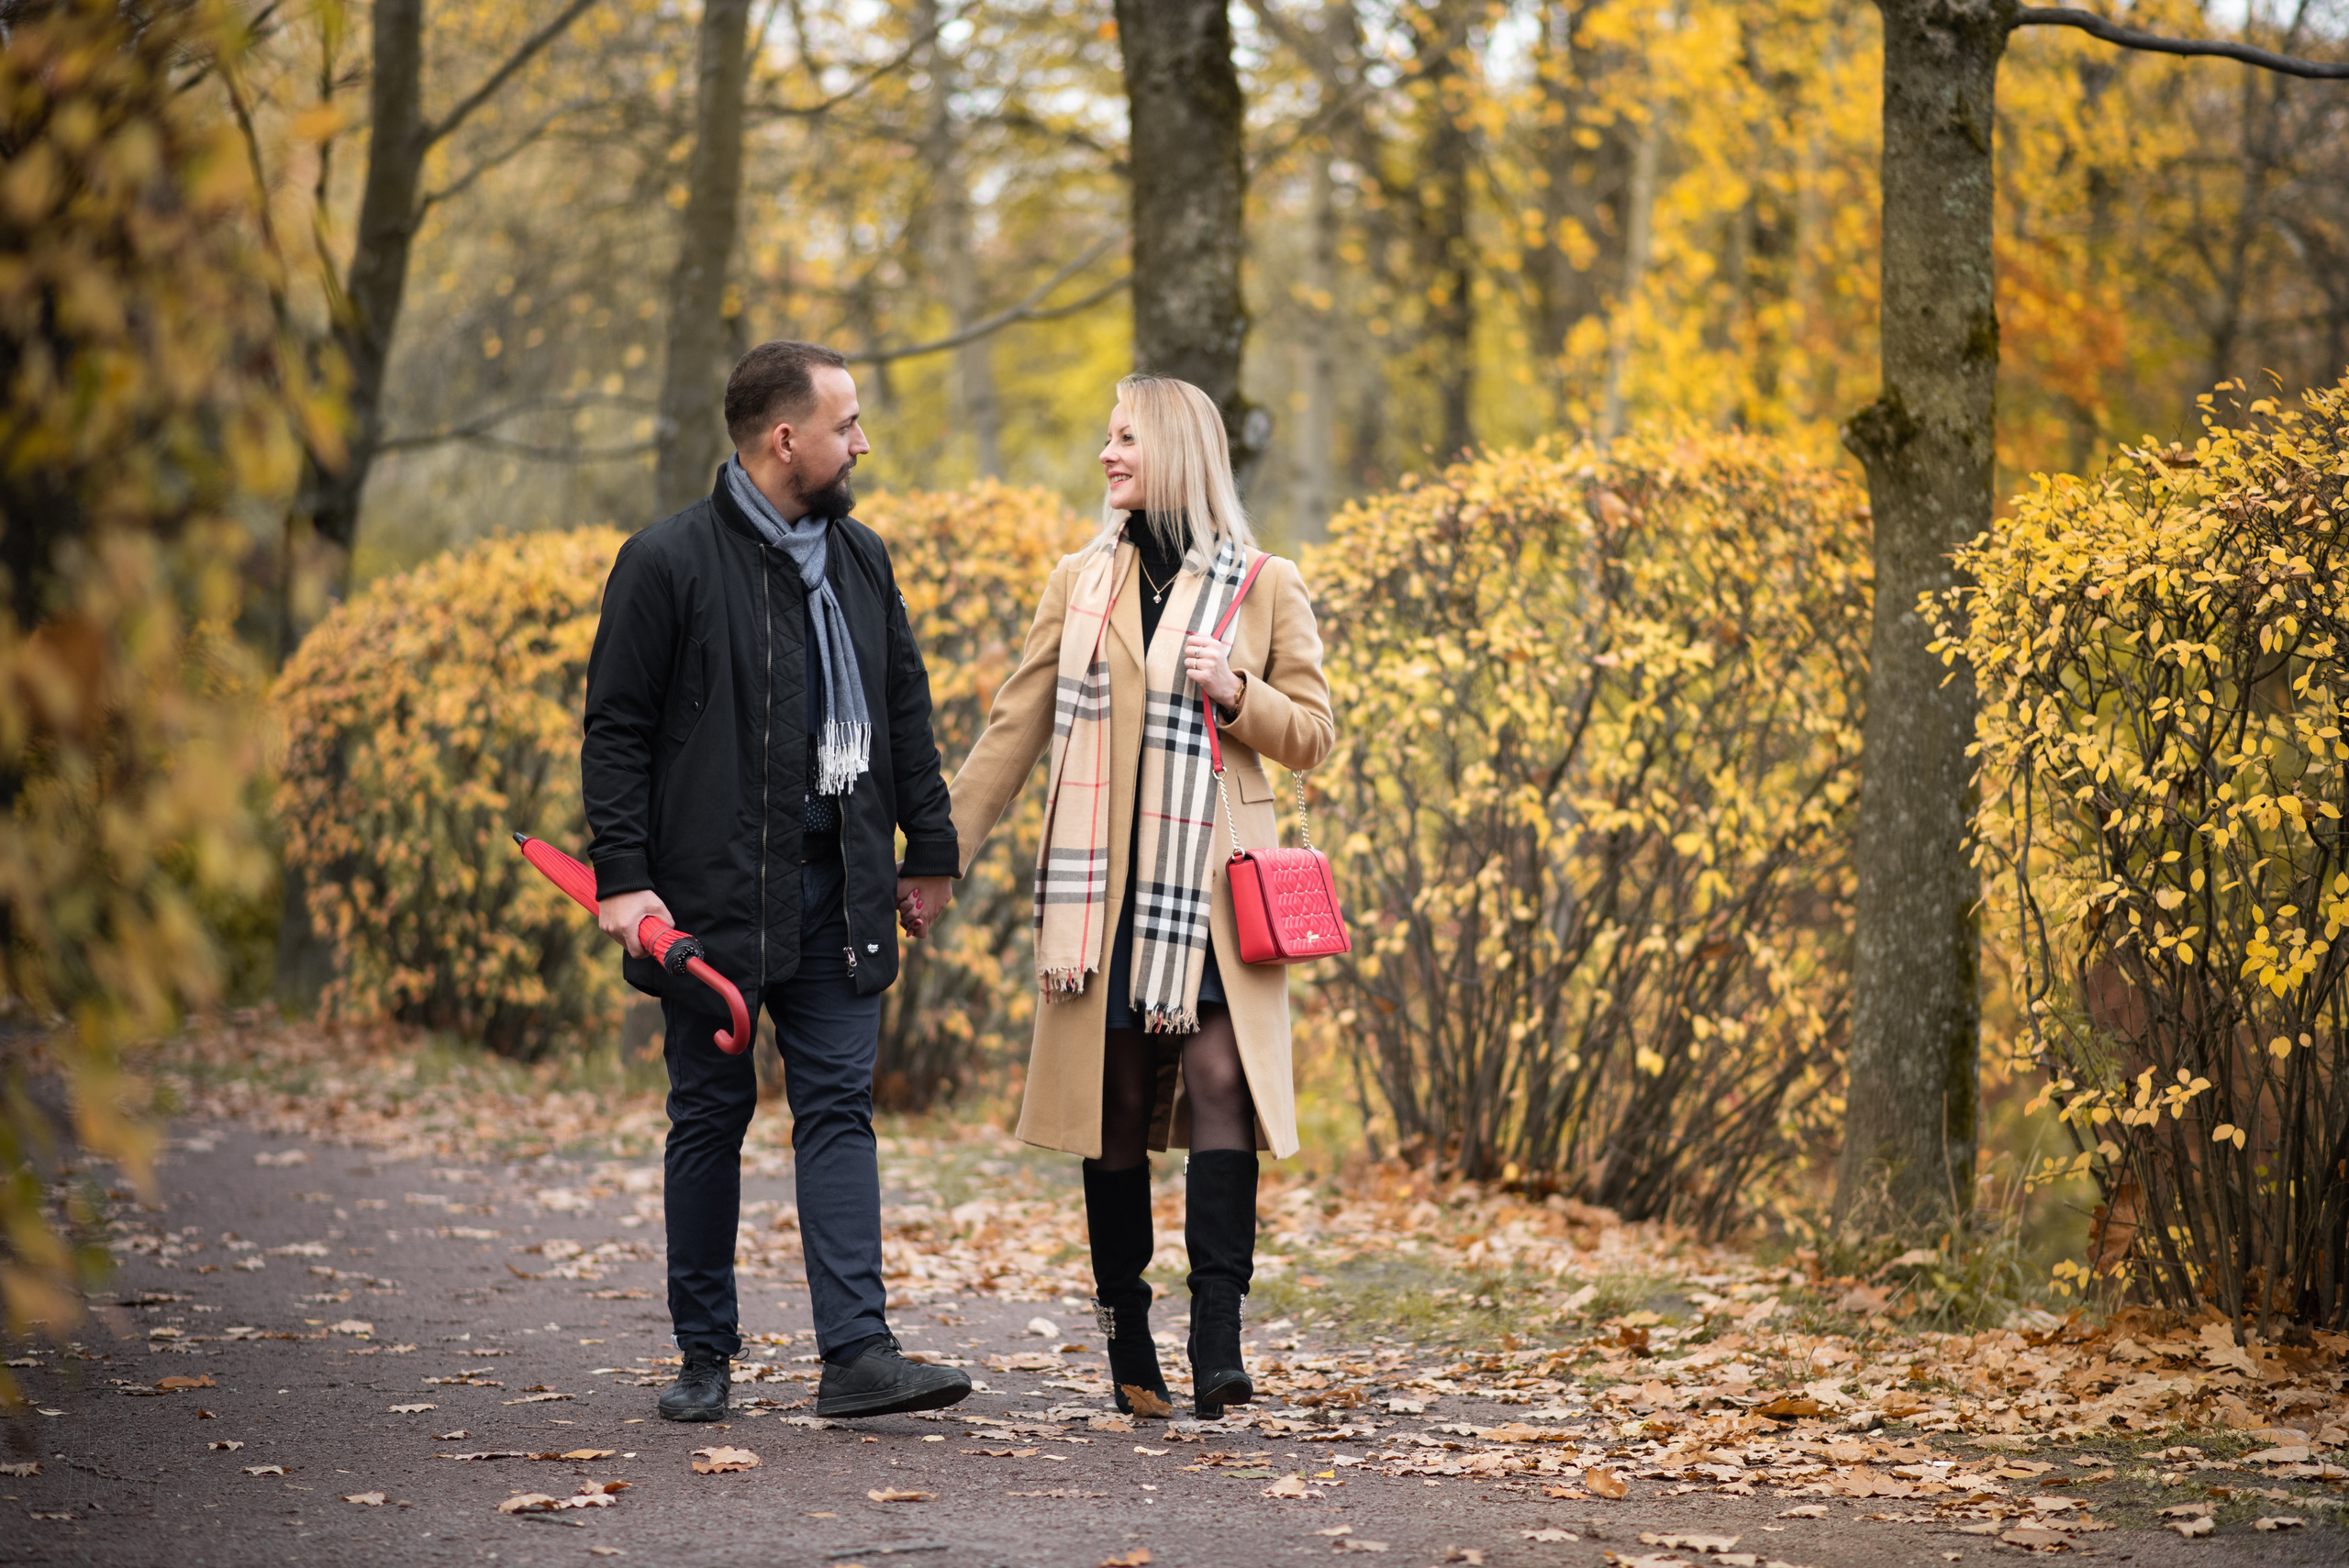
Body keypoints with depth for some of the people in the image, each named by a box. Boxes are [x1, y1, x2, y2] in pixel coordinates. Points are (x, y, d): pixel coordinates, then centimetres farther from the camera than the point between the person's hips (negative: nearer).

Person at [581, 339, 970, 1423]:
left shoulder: (861, 558, 12)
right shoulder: (669, 563, -6)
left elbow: (906, 712, 19)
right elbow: (616, 732, -6)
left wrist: (930, 848, 14)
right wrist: (623, 876, -13)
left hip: (836, 887, 4)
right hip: (713, 889, -4)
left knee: (840, 1105, -3)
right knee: (711, 1115, 5)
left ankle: (857, 1352, -8)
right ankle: (705, 1355, 15)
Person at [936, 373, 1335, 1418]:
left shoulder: (1265, 588, 5)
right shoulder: (1080, 585, 10)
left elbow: (1313, 735, 8)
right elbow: (1014, 732, 12)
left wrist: (1236, 694, -11)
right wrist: (940, 853, 8)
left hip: (1214, 885, -2)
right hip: (1103, 881, 2)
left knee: (1218, 1077, -15)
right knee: (1114, 1098, 2)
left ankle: (1217, 1348, -18)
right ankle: (1127, 1346, 10)